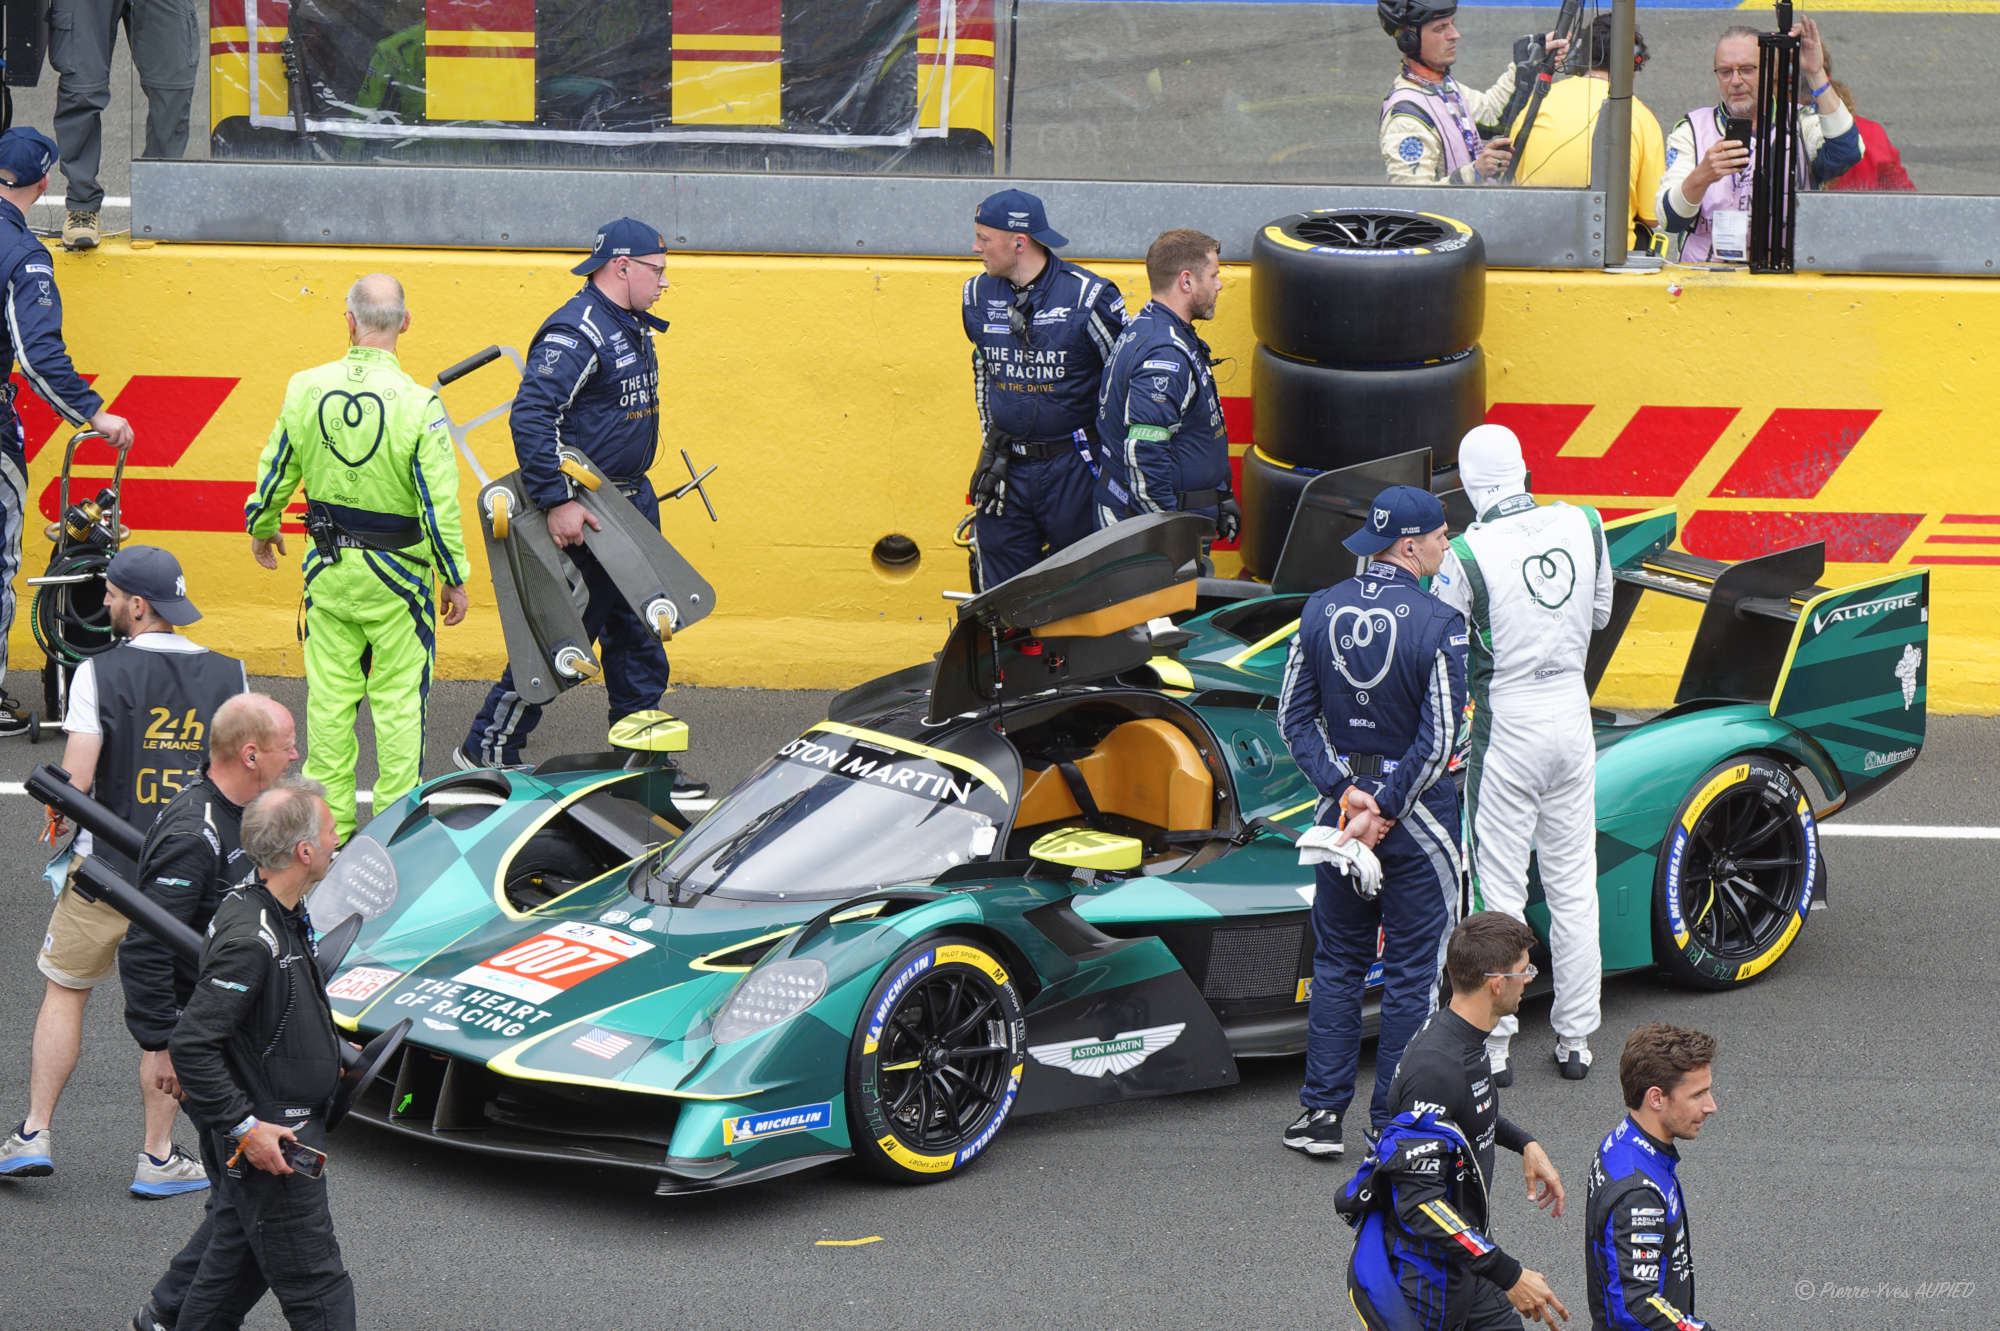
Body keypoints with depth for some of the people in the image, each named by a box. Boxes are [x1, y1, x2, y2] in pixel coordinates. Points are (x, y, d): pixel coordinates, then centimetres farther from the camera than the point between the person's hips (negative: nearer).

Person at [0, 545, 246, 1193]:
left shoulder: (100, 673, -12)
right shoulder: (227, 676, -2)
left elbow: (75, 780, -16)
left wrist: (59, 812, 5)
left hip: (106, 870, -2)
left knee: (64, 991, 14)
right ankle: (158, 1156, 14)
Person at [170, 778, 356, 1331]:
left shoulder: (281, 914, 5)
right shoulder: (249, 939, -27)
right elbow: (191, 1045, -28)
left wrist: (329, 1054, 23)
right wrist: (244, 1128, -24)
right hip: (268, 1141, -10)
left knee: (234, 1261, 19)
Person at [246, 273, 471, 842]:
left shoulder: (306, 389, -7)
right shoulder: (418, 404, -18)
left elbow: (274, 471, 5)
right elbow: (439, 502, -15)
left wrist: (262, 528, 25)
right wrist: (454, 578, -4)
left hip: (327, 566, 3)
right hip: (395, 573, -3)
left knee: (329, 692, 12)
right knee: (398, 697, 6)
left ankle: (329, 819, 18)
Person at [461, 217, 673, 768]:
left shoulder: (631, 329, 12)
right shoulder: (577, 332, -20)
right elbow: (531, 415, -29)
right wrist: (556, 503, -32)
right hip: (583, 514, -10)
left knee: (640, 639, 13)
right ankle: (487, 751, 7)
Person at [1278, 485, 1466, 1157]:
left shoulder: (1321, 610, -1)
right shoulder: (1438, 623, -16)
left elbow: (1294, 716, 0)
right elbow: (1439, 741, -19)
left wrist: (1342, 791, -5)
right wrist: (1384, 812, -13)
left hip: (1341, 800, 5)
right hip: (1416, 815, -5)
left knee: (1337, 962, 15)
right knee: (1412, 972, 5)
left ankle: (1322, 1113, 14)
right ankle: (1392, 1125, 9)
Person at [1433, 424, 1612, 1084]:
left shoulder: (1467, 555, -17)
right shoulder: (1584, 525, -3)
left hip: (1507, 723, -4)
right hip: (1573, 712, 4)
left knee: (1500, 888, 4)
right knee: (1574, 886, 12)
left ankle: (1495, 1045, 8)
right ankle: (1576, 1041, 18)